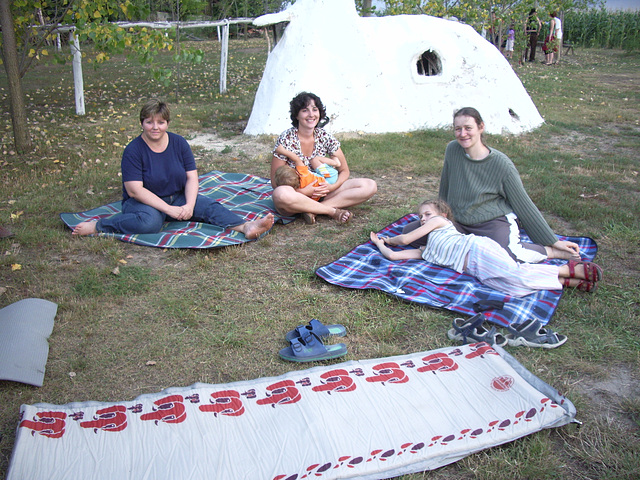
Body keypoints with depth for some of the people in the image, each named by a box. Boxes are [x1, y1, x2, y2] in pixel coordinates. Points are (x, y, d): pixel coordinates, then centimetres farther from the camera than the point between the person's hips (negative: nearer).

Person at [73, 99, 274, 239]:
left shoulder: (179, 143, -1)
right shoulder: (133, 150, -13)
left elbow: (191, 177, -2)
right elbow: (135, 190, -19)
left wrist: (189, 205, -21)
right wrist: (169, 209, -25)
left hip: (178, 198, 5)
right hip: (144, 201, -4)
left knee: (209, 206, -20)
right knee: (150, 221, -38)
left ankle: (246, 227, -40)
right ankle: (97, 226, -25)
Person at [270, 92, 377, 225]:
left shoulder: (325, 137, -1)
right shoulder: (286, 139, -11)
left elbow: (344, 171, 4)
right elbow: (275, 180, -12)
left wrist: (332, 187, -17)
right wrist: (303, 191, -24)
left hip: (320, 194, 4)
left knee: (370, 186, -12)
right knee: (281, 194, -42)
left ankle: (314, 210, -22)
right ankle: (333, 211, -23)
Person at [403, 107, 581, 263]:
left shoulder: (502, 164, -14)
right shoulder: (452, 150, -4)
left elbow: (523, 205, -6)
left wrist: (553, 241, -3)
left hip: (495, 222, -5)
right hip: (460, 222, 6)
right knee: (410, 231, -9)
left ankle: (551, 252, -6)